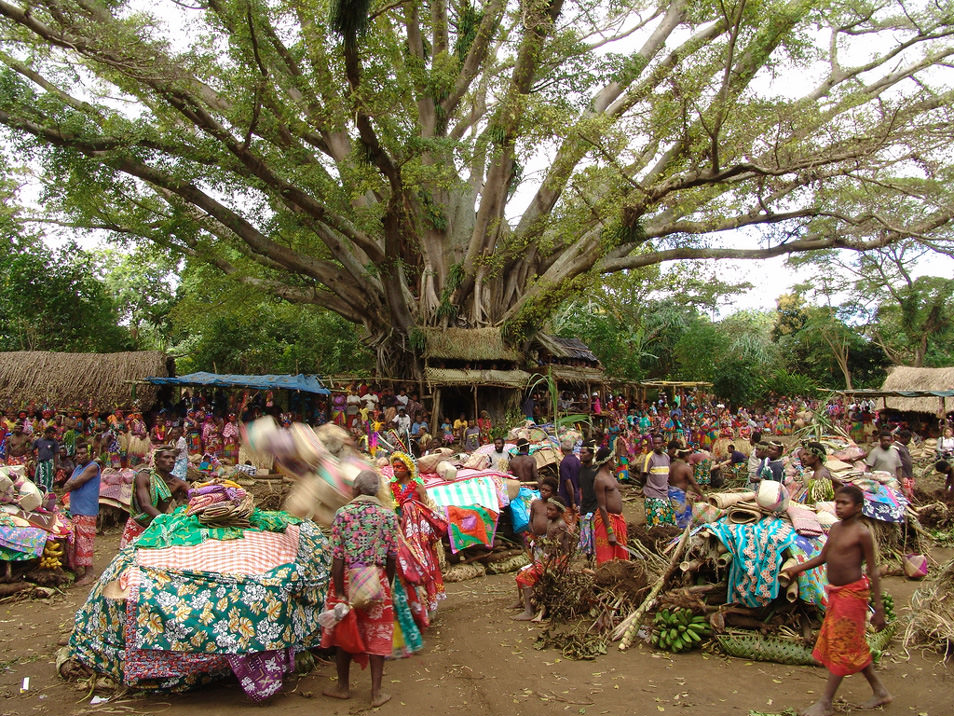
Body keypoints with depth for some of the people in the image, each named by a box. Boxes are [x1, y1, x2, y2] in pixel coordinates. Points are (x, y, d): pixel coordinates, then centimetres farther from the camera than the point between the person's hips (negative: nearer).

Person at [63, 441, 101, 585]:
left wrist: (71, 484, 5)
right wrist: (75, 484, -9)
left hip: (87, 511, -9)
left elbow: (76, 483, -15)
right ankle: (78, 571, 20)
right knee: (74, 541, 12)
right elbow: (66, 487, 9)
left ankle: (88, 573, -5)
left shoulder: (93, 467, -9)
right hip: (75, 510, 9)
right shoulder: (78, 468, 19)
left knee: (84, 541, -9)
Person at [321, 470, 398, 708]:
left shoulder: (343, 514, -8)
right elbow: (392, 556, 0)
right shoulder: (388, 516, -3)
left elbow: (337, 556, -11)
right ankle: (376, 692, 14)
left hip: (347, 578, -1)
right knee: (377, 635, 11)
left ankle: (343, 686, 29)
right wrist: (387, 585, 14)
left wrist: (339, 593, -8)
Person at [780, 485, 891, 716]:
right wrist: (797, 568, 8)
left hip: (852, 593, -8)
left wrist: (878, 607, -13)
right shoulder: (835, 528, 7)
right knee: (853, 645, 16)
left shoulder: (861, 533, -15)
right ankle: (880, 692, 32)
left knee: (842, 647, 0)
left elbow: (872, 570, -13)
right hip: (835, 593, 8)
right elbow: (823, 557, 17)